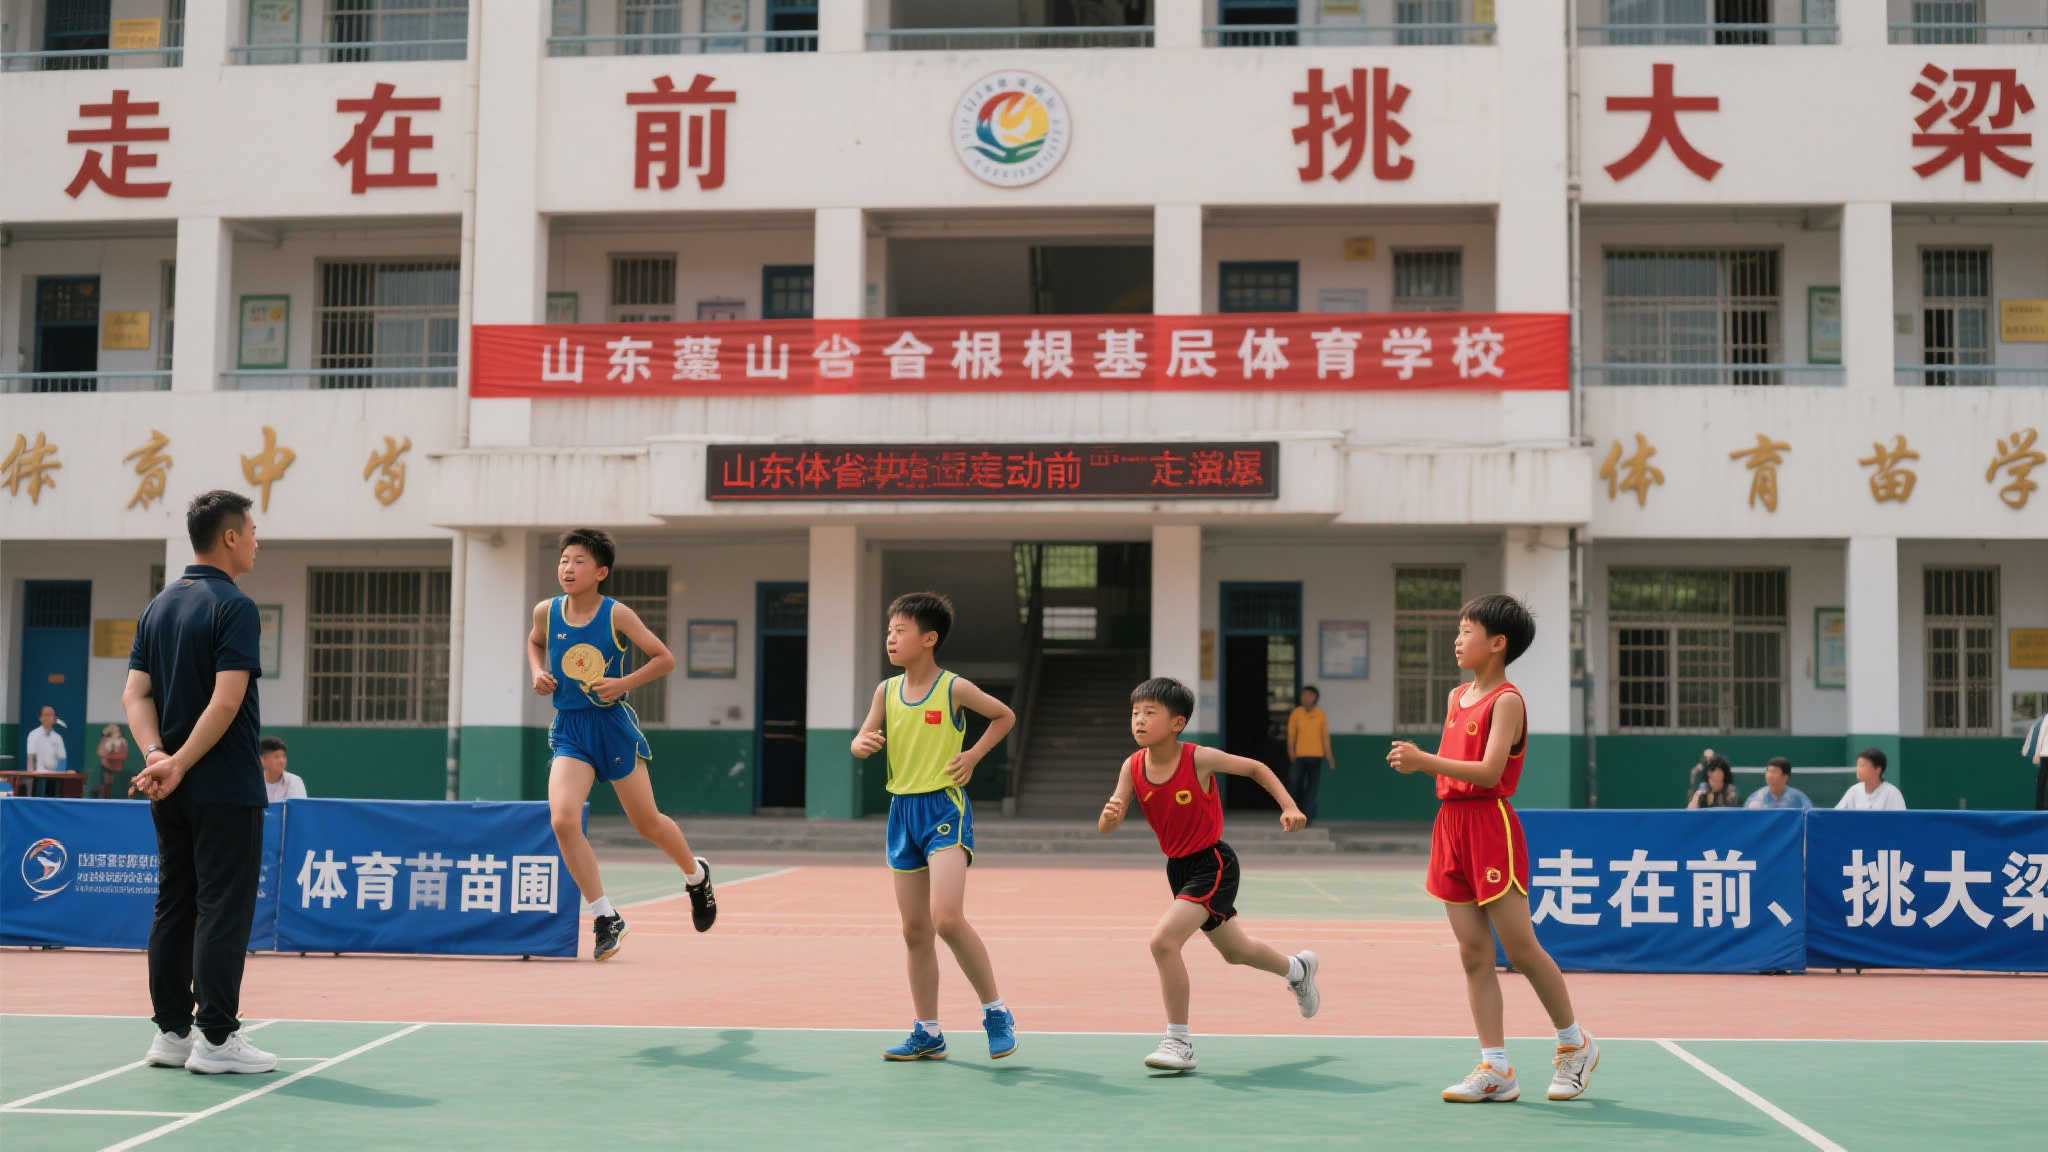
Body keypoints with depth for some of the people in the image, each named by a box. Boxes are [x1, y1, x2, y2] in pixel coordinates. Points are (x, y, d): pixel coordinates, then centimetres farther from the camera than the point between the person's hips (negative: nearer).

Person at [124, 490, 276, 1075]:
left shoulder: (158, 607, 12)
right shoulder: (234, 607, -11)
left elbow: (135, 693, 5)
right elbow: (226, 701, -21)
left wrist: (158, 756, -7)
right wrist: (180, 765, -18)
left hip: (171, 792, 8)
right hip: (225, 790, -8)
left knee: (174, 906, 11)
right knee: (223, 910, -4)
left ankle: (171, 1032, 15)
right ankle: (215, 1037, -3)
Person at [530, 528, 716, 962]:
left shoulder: (617, 614, -10)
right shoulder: (546, 612, -1)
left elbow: (664, 658, -3)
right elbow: (535, 642, 22)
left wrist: (624, 683, -16)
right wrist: (538, 672, 3)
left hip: (612, 724, -2)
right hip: (569, 730, 2)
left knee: (647, 824, 9)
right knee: (563, 820, -19)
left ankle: (696, 874, 42)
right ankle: (606, 918, -4)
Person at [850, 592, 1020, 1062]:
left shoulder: (954, 688, -6)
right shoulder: (887, 690, 7)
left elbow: (1005, 715, 8)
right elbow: (862, 739, 10)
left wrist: (974, 755, -4)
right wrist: (865, 743, -14)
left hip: (945, 807, -6)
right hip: (902, 810, 6)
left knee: (946, 918, -20)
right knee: (914, 931, 8)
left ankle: (996, 1012, -4)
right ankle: (928, 1033, 18)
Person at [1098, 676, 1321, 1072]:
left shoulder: (1198, 759, -20)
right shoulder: (1133, 767, -8)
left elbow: (1255, 768, -4)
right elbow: (1105, 828, -12)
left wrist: (1289, 807, -13)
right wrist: (1109, 815, -35)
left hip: (1213, 864, -6)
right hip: (1178, 867, 6)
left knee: (1164, 939, -24)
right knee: (1235, 951, 25)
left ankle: (1179, 1042, -11)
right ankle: (1296, 968, 56)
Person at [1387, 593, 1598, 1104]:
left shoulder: (1507, 700, -9)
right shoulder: (1457, 696, 15)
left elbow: (1489, 772, -19)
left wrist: (1424, 761, -22)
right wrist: (1416, 760, 1)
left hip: (1490, 826, -8)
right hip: (1451, 824, 8)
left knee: (1520, 948, -3)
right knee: (1474, 954, 5)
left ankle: (1575, 1044, 15)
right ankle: (1496, 1069, 7)